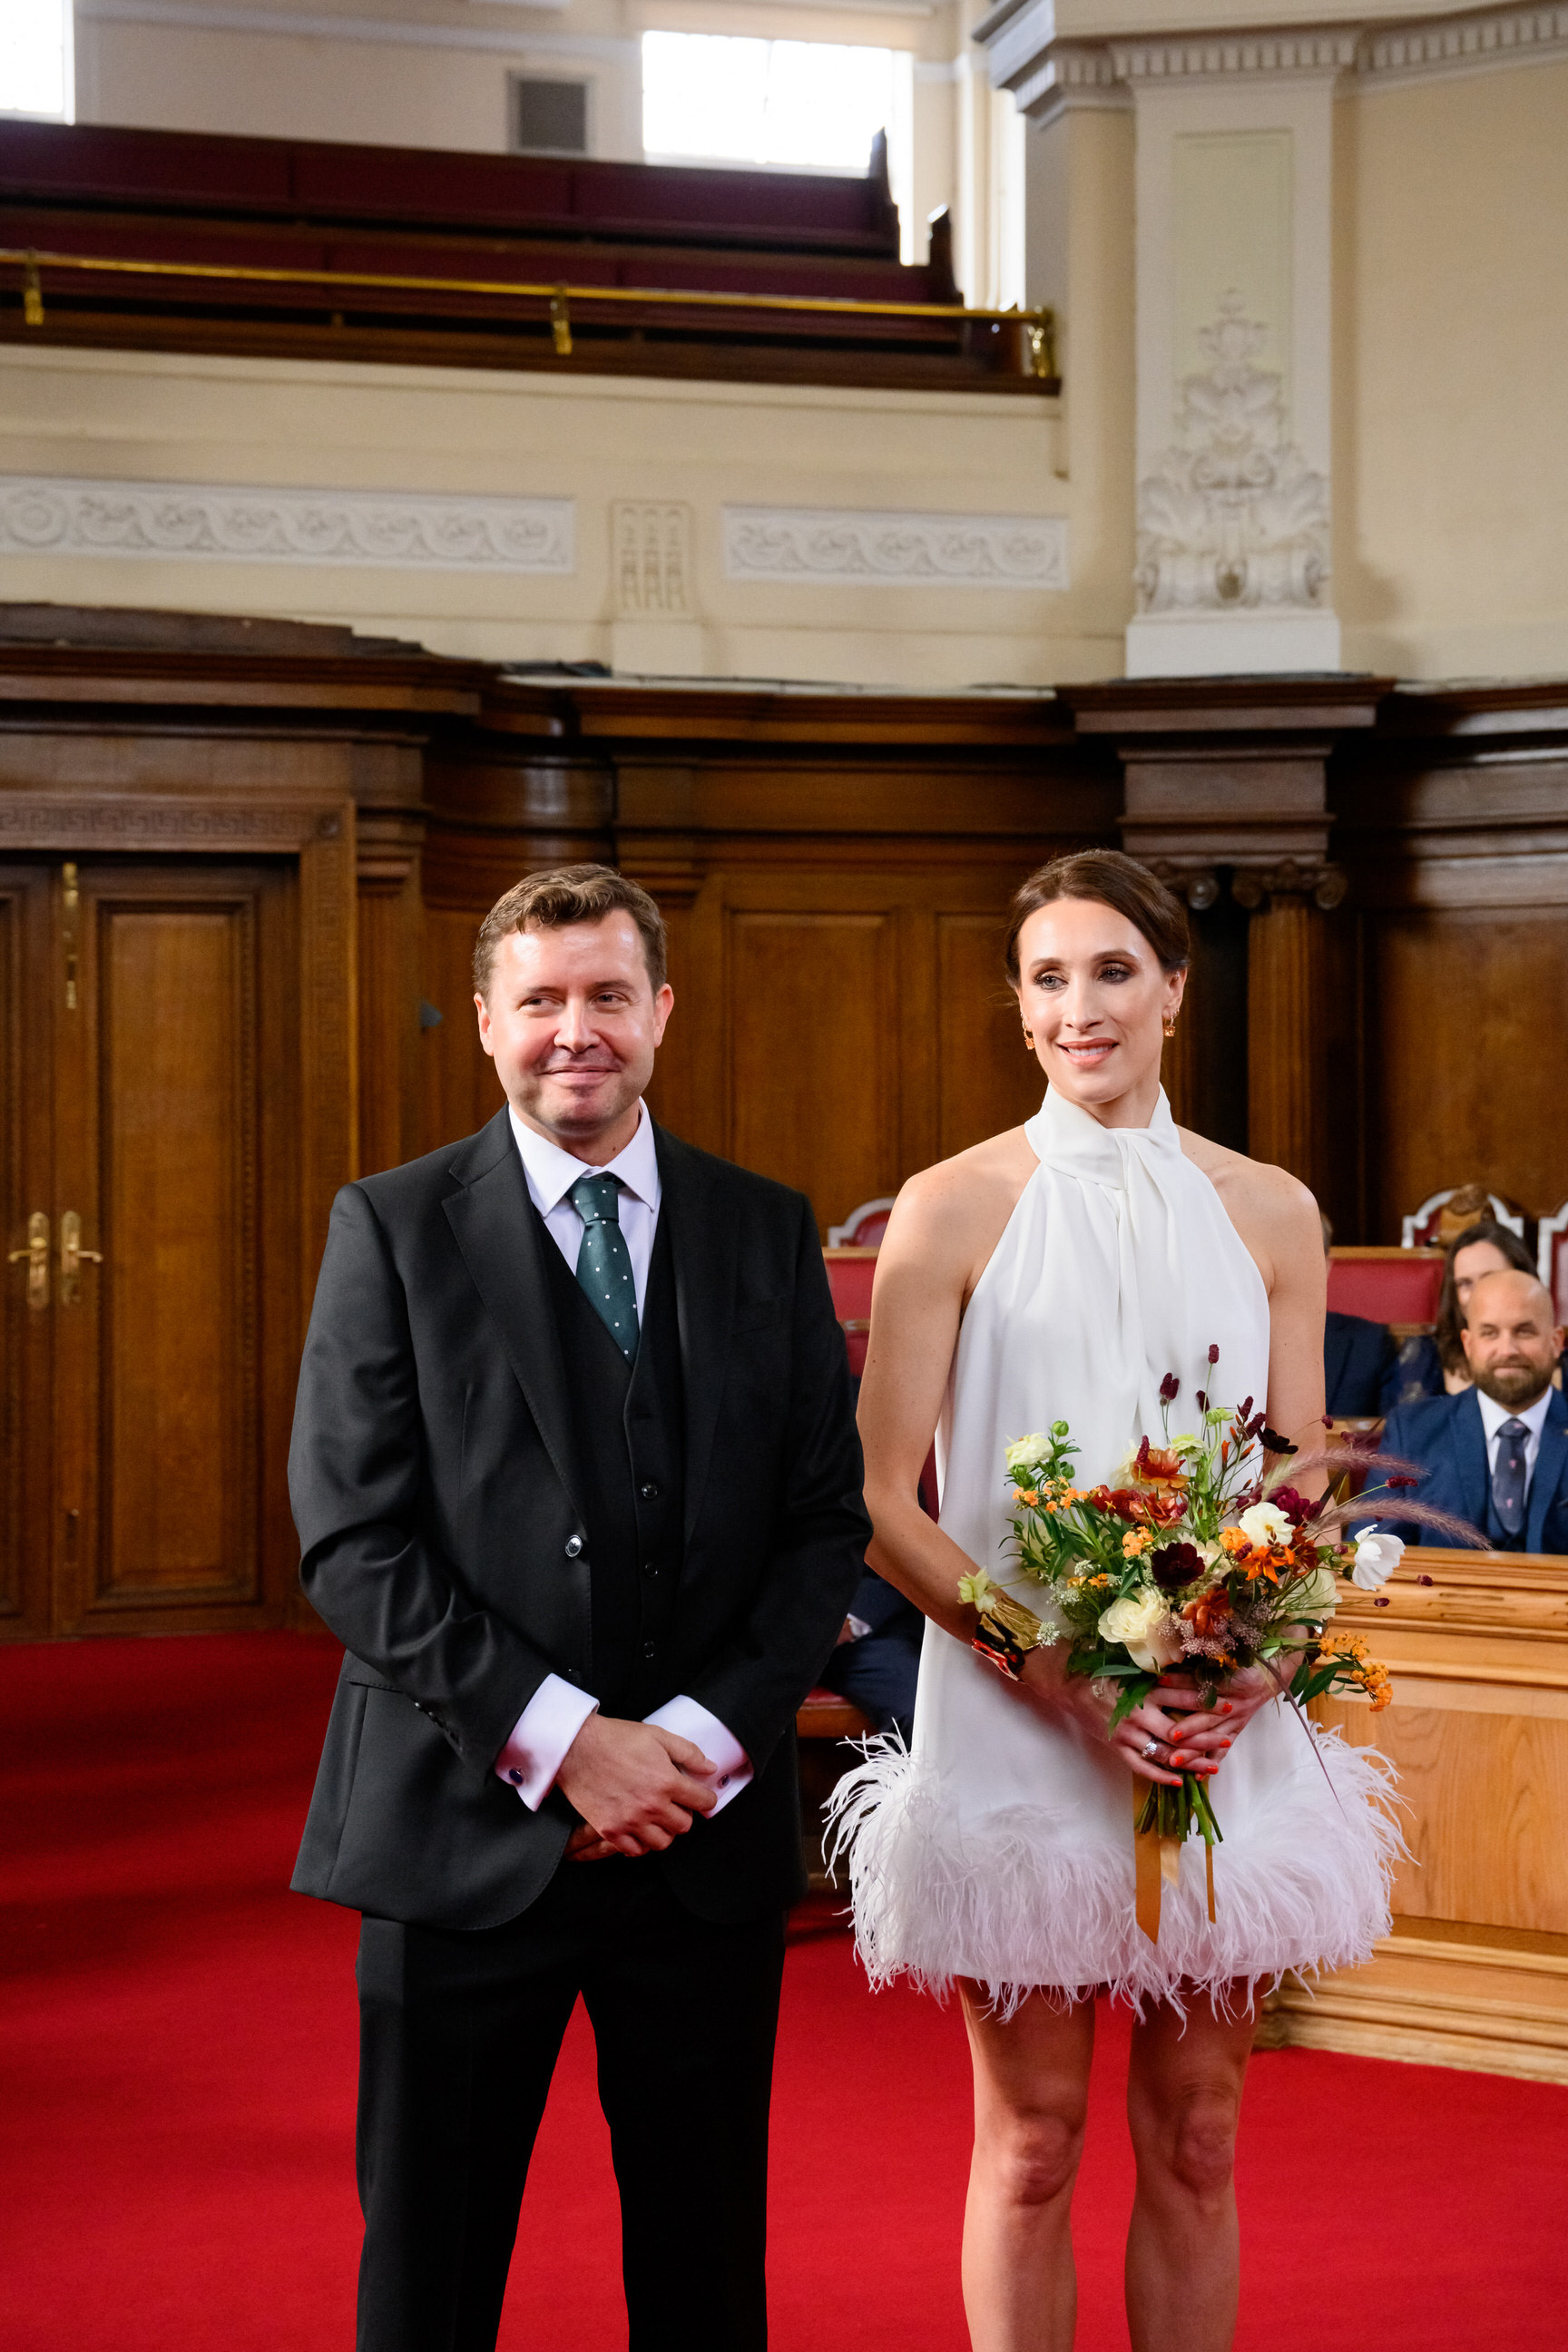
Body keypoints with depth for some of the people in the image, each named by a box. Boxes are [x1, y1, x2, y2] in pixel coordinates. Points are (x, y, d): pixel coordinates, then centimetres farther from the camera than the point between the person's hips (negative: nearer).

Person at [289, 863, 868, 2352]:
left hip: (709, 1829, 2)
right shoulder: (394, 1227, -1)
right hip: (467, 1826, -2)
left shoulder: (767, 1233, 8)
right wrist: (559, 1738, -15)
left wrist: (704, 1738, -9)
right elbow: (351, 1542, -7)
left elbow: (828, 1518, 4)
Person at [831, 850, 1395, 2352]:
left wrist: (1253, 1677, -10)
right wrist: (1064, 1679, -16)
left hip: (1226, 1738, 3)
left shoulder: (1269, 1212, 7)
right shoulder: (954, 1209, -3)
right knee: (1033, 2140, 6)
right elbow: (881, 1505, -5)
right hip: (1014, 1734, -3)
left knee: (1194, 2141, 10)